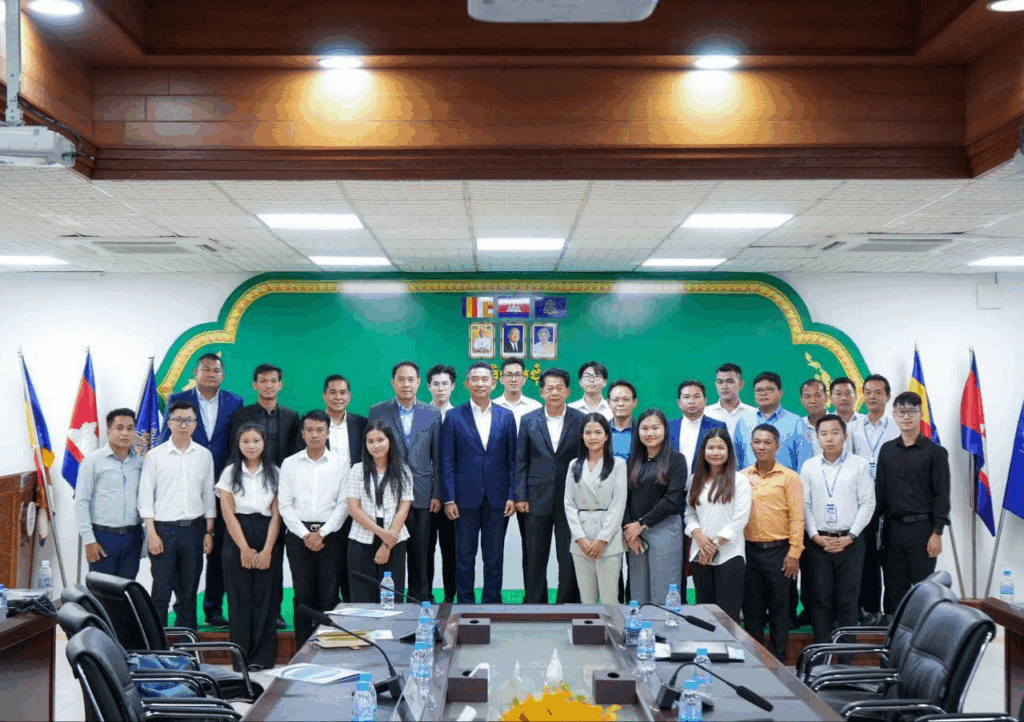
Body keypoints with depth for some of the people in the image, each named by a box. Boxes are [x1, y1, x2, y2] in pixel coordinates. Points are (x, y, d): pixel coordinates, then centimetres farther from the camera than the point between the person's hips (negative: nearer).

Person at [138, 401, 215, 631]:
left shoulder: (204, 455, 7)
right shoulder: (155, 455, 0)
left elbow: (208, 495, 10)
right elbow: (146, 495, -1)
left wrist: (209, 531, 5)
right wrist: (151, 532, -8)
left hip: (194, 528, 3)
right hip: (164, 528, -2)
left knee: (188, 592, 9)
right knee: (161, 592, -2)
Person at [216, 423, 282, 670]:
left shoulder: (274, 473, 7)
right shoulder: (230, 472, 6)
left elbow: (276, 515, 2)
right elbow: (228, 513, 0)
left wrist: (267, 550, -8)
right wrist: (245, 549, -8)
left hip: (268, 540, 0)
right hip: (237, 541, 0)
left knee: (264, 599, -1)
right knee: (239, 598, 0)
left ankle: (262, 657, 5)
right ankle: (240, 656, 7)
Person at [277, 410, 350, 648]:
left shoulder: (339, 464, 5)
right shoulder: (290, 464, 7)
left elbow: (343, 504, 0)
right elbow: (285, 504, 3)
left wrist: (322, 533, -9)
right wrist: (305, 534, -6)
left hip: (329, 535, -1)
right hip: (298, 534, 1)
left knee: (329, 596, -1)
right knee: (302, 595, 2)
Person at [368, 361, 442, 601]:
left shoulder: (432, 414, 7)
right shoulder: (377, 411, 5)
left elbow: (438, 457, 7)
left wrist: (437, 494, 2)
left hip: (421, 495, 1)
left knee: (420, 555, 6)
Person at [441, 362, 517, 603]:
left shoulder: (506, 417, 7)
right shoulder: (453, 416, 2)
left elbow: (512, 460, 7)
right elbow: (447, 461, 0)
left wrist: (512, 495, 0)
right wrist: (449, 499, -6)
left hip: (497, 499, 1)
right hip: (466, 498, -1)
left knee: (494, 557, 8)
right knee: (465, 557, 5)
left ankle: (492, 604, 18)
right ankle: (465, 604, 15)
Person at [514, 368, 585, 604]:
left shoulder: (580, 421, 0)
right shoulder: (529, 421, 3)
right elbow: (520, 461, 5)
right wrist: (520, 496, 0)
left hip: (570, 500, -1)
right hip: (537, 499, 1)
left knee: (569, 559, 3)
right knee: (535, 558, 8)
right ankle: (535, 605, 19)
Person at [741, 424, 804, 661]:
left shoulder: (789, 477, -2)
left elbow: (796, 517, -5)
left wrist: (794, 553, -11)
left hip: (778, 550, -3)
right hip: (749, 550, 4)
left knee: (779, 609, 4)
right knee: (751, 608, 11)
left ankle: (779, 661, 15)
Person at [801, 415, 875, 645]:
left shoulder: (859, 465, 2)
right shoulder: (809, 467, 6)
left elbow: (867, 503, 0)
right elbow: (804, 505, 6)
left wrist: (850, 536, -7)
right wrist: (815, 535, -5)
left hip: (850, 542, -1)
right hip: (819, 541, 1)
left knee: (848, 599, 1)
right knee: (821, 600, 4)